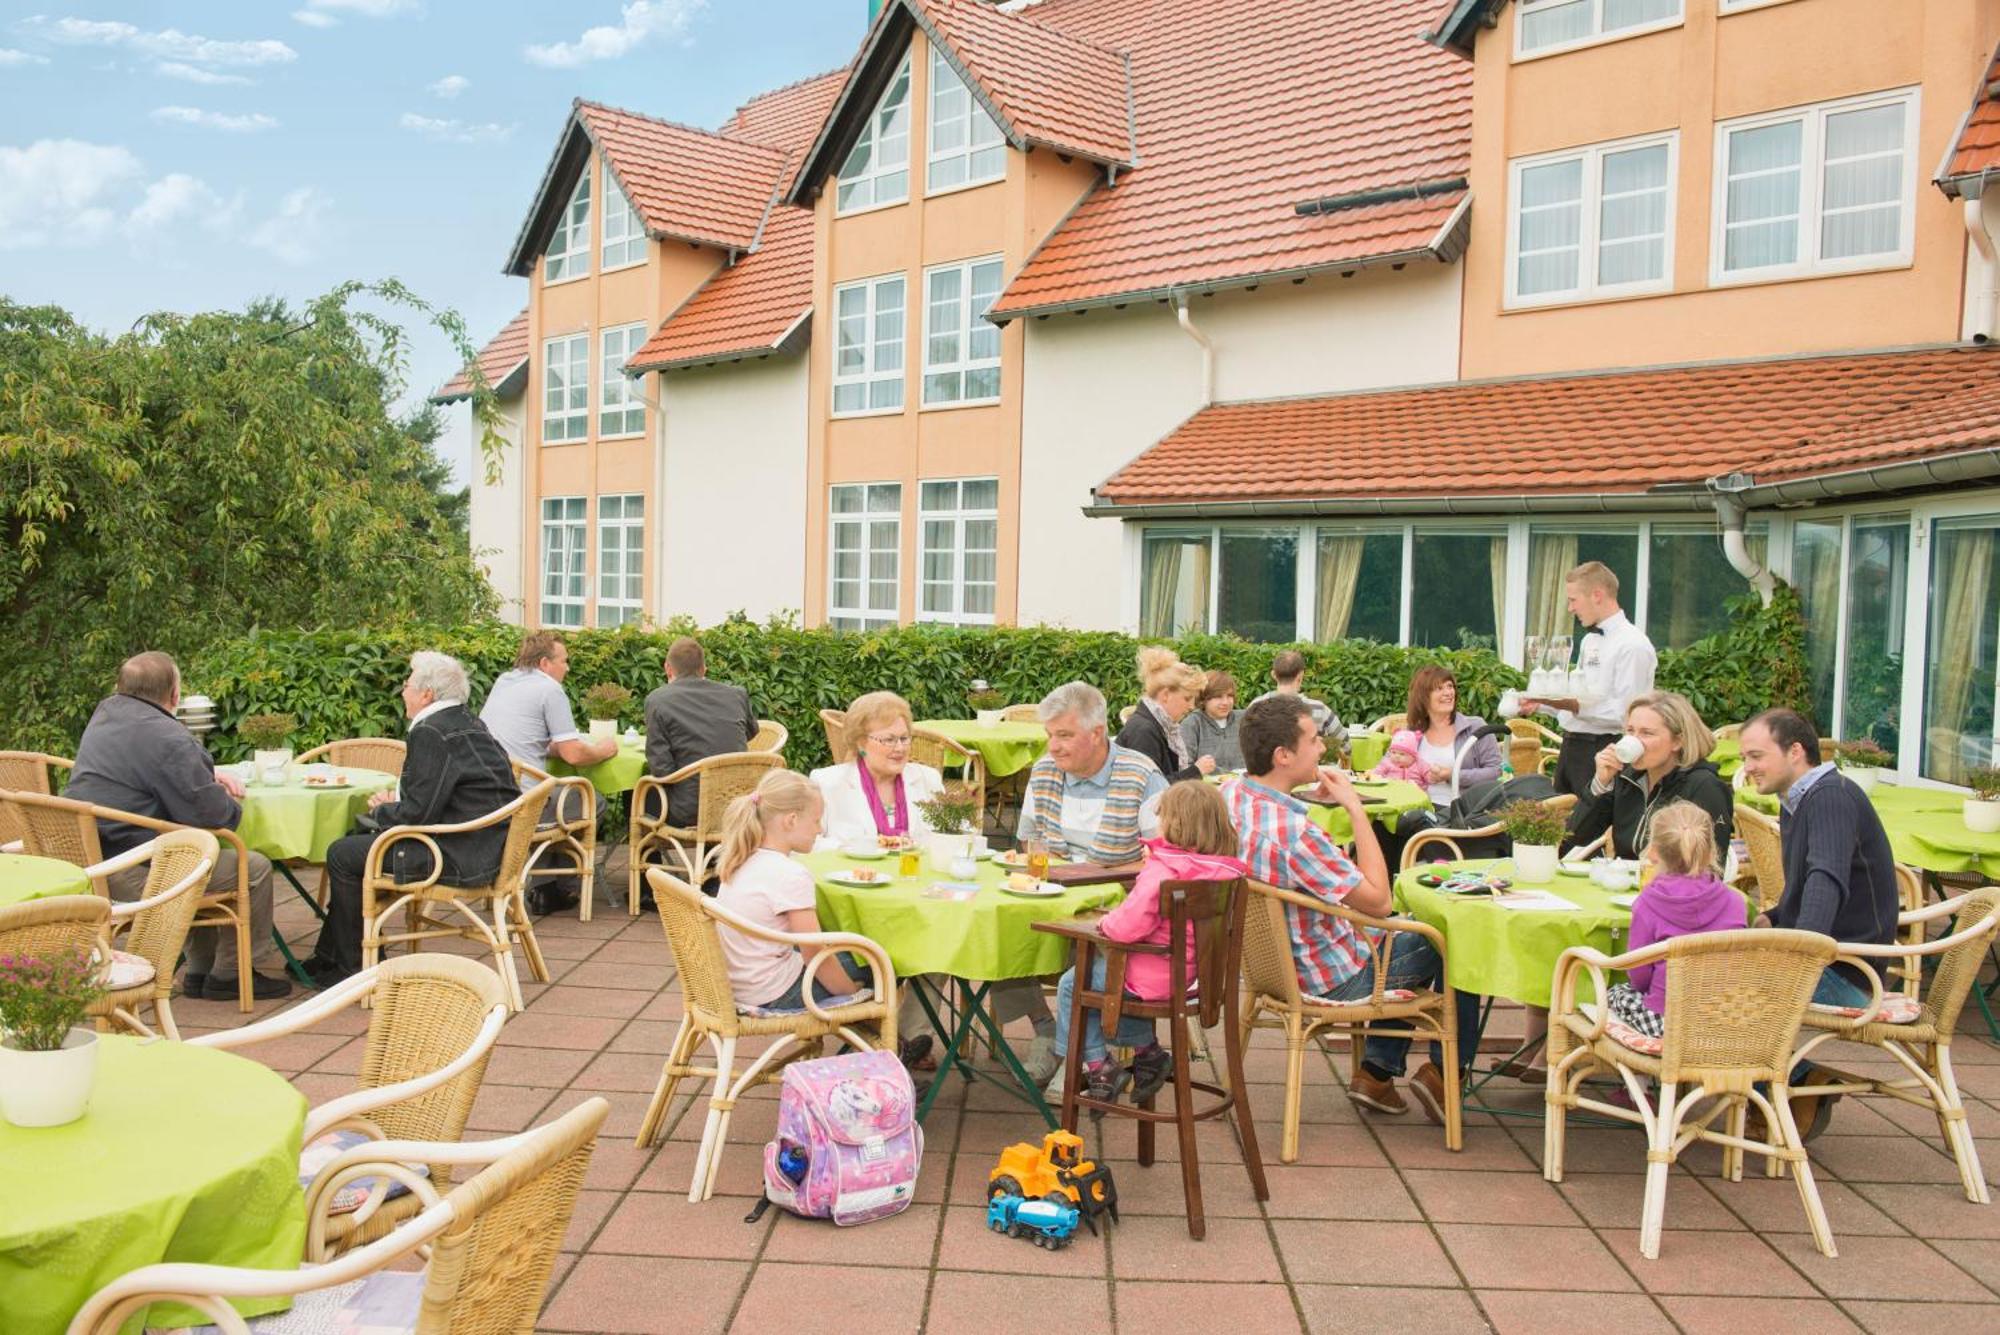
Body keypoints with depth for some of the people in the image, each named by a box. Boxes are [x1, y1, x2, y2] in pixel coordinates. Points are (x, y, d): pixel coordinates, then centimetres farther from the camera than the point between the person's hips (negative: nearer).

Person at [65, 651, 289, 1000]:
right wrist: (234, 804, 3)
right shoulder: (166, 737, -20)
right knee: (254, 868, -3)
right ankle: (227, 975, 9)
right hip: (130, 876, -10)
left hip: (86, 862, 10)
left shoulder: (106, 712, 9)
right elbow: (211, 814, -20)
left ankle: (200, 971, 31)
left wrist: (208, 773, 12)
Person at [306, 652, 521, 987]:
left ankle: (352, 968, 13)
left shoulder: (431, 733, -17)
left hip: (460, 857, -11)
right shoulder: (468, 723, 14)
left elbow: (417, 814, -19)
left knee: (342, 855, 0)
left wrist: (380, 811, 0)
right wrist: (395, 802, 11)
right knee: (354, 840, 22)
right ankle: (329, 956, 29)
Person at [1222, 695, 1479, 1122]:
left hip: (1272, 956, 9)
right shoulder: (1292, 833, -37)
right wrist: (1355, 807, -24)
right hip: (1328, 977, -9)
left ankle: (1377, 1070, 28)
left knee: (1414, 933, 28)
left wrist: (1311, 794, 1)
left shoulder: (1231, 793, -9)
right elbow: (1379, 901, -27)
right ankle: (1445, 1068, 25)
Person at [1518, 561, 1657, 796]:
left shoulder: (1632, 645, -14)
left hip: (1601, 751, -9)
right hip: (1571, 748, 9)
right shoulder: (1589, 641, 16)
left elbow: (1626, 713, -20)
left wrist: (1576, 706, -26)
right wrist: (1540, 702, 8)